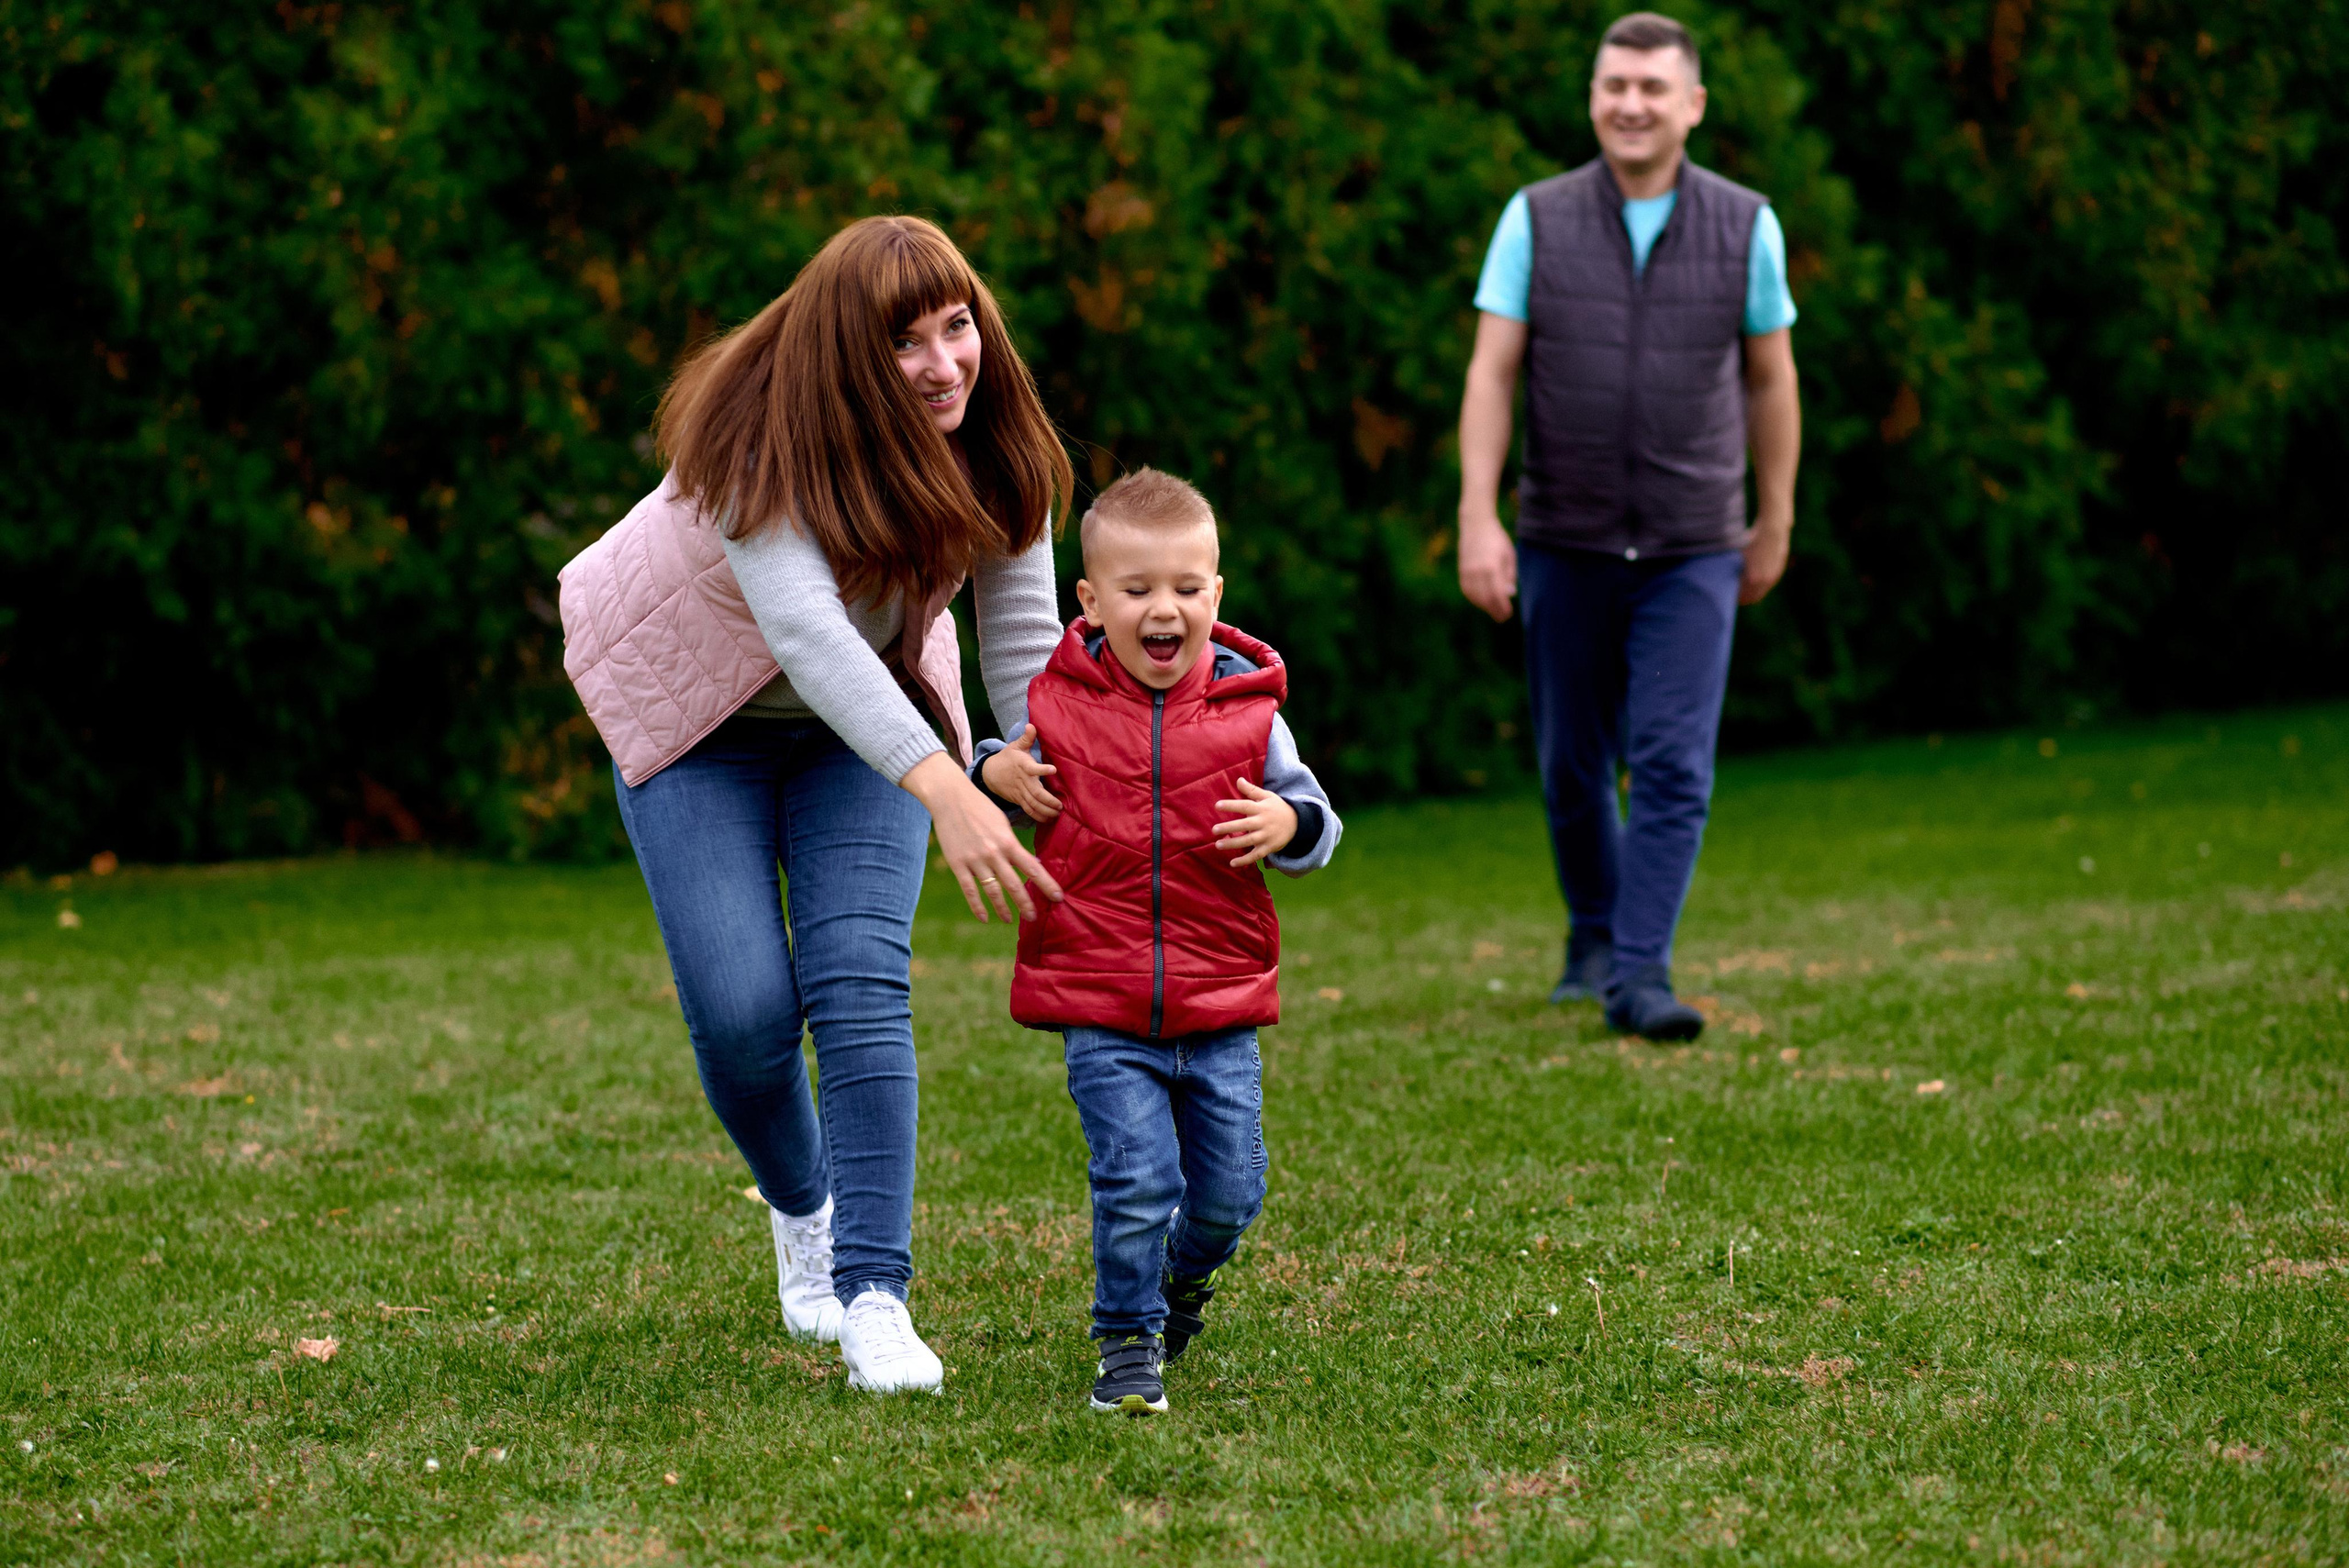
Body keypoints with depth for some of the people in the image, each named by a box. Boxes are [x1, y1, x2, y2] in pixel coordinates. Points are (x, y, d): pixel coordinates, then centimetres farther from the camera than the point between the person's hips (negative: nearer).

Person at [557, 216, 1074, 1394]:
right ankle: (801, 1208, 20)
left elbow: (1023, 636, -12)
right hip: (701, 719, -3)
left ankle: (872, 1295, -17)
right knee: (744, 1009, -12)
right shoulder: (762, 441, -34)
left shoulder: (989, 445, -17)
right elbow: (803, 631, -45)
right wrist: (944, 790, -57)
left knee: (862, 979, -17)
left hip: (867, 716, 3)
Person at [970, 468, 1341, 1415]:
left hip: (1221, 1010, 2)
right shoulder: (1062, 703, -2)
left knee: (1229, 1186, 7)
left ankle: (1185, 1276, 40)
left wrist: (1289, 824, -14)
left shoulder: (1246, 708, 0)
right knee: (1135, 1181, -10)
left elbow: (1318, 822, 9)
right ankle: (1128, 1343, 8)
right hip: (1099, 1011, -2)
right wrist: (995, 773, -6)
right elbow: (1022, 781, 17)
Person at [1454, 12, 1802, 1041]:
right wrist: (1477, 521, -12)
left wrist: (1776, 522, 13)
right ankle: (1593, 938, 33)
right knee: (1573, 768, 11)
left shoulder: (1744, 226, -1)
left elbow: (1770, 379, 9)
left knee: (1672, 767, -11)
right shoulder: (1537, 219, -2)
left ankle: (1639, 976, -11)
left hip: (1692, 551, -1)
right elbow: (1491, 374, -4)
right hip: (1564, 543, 1)